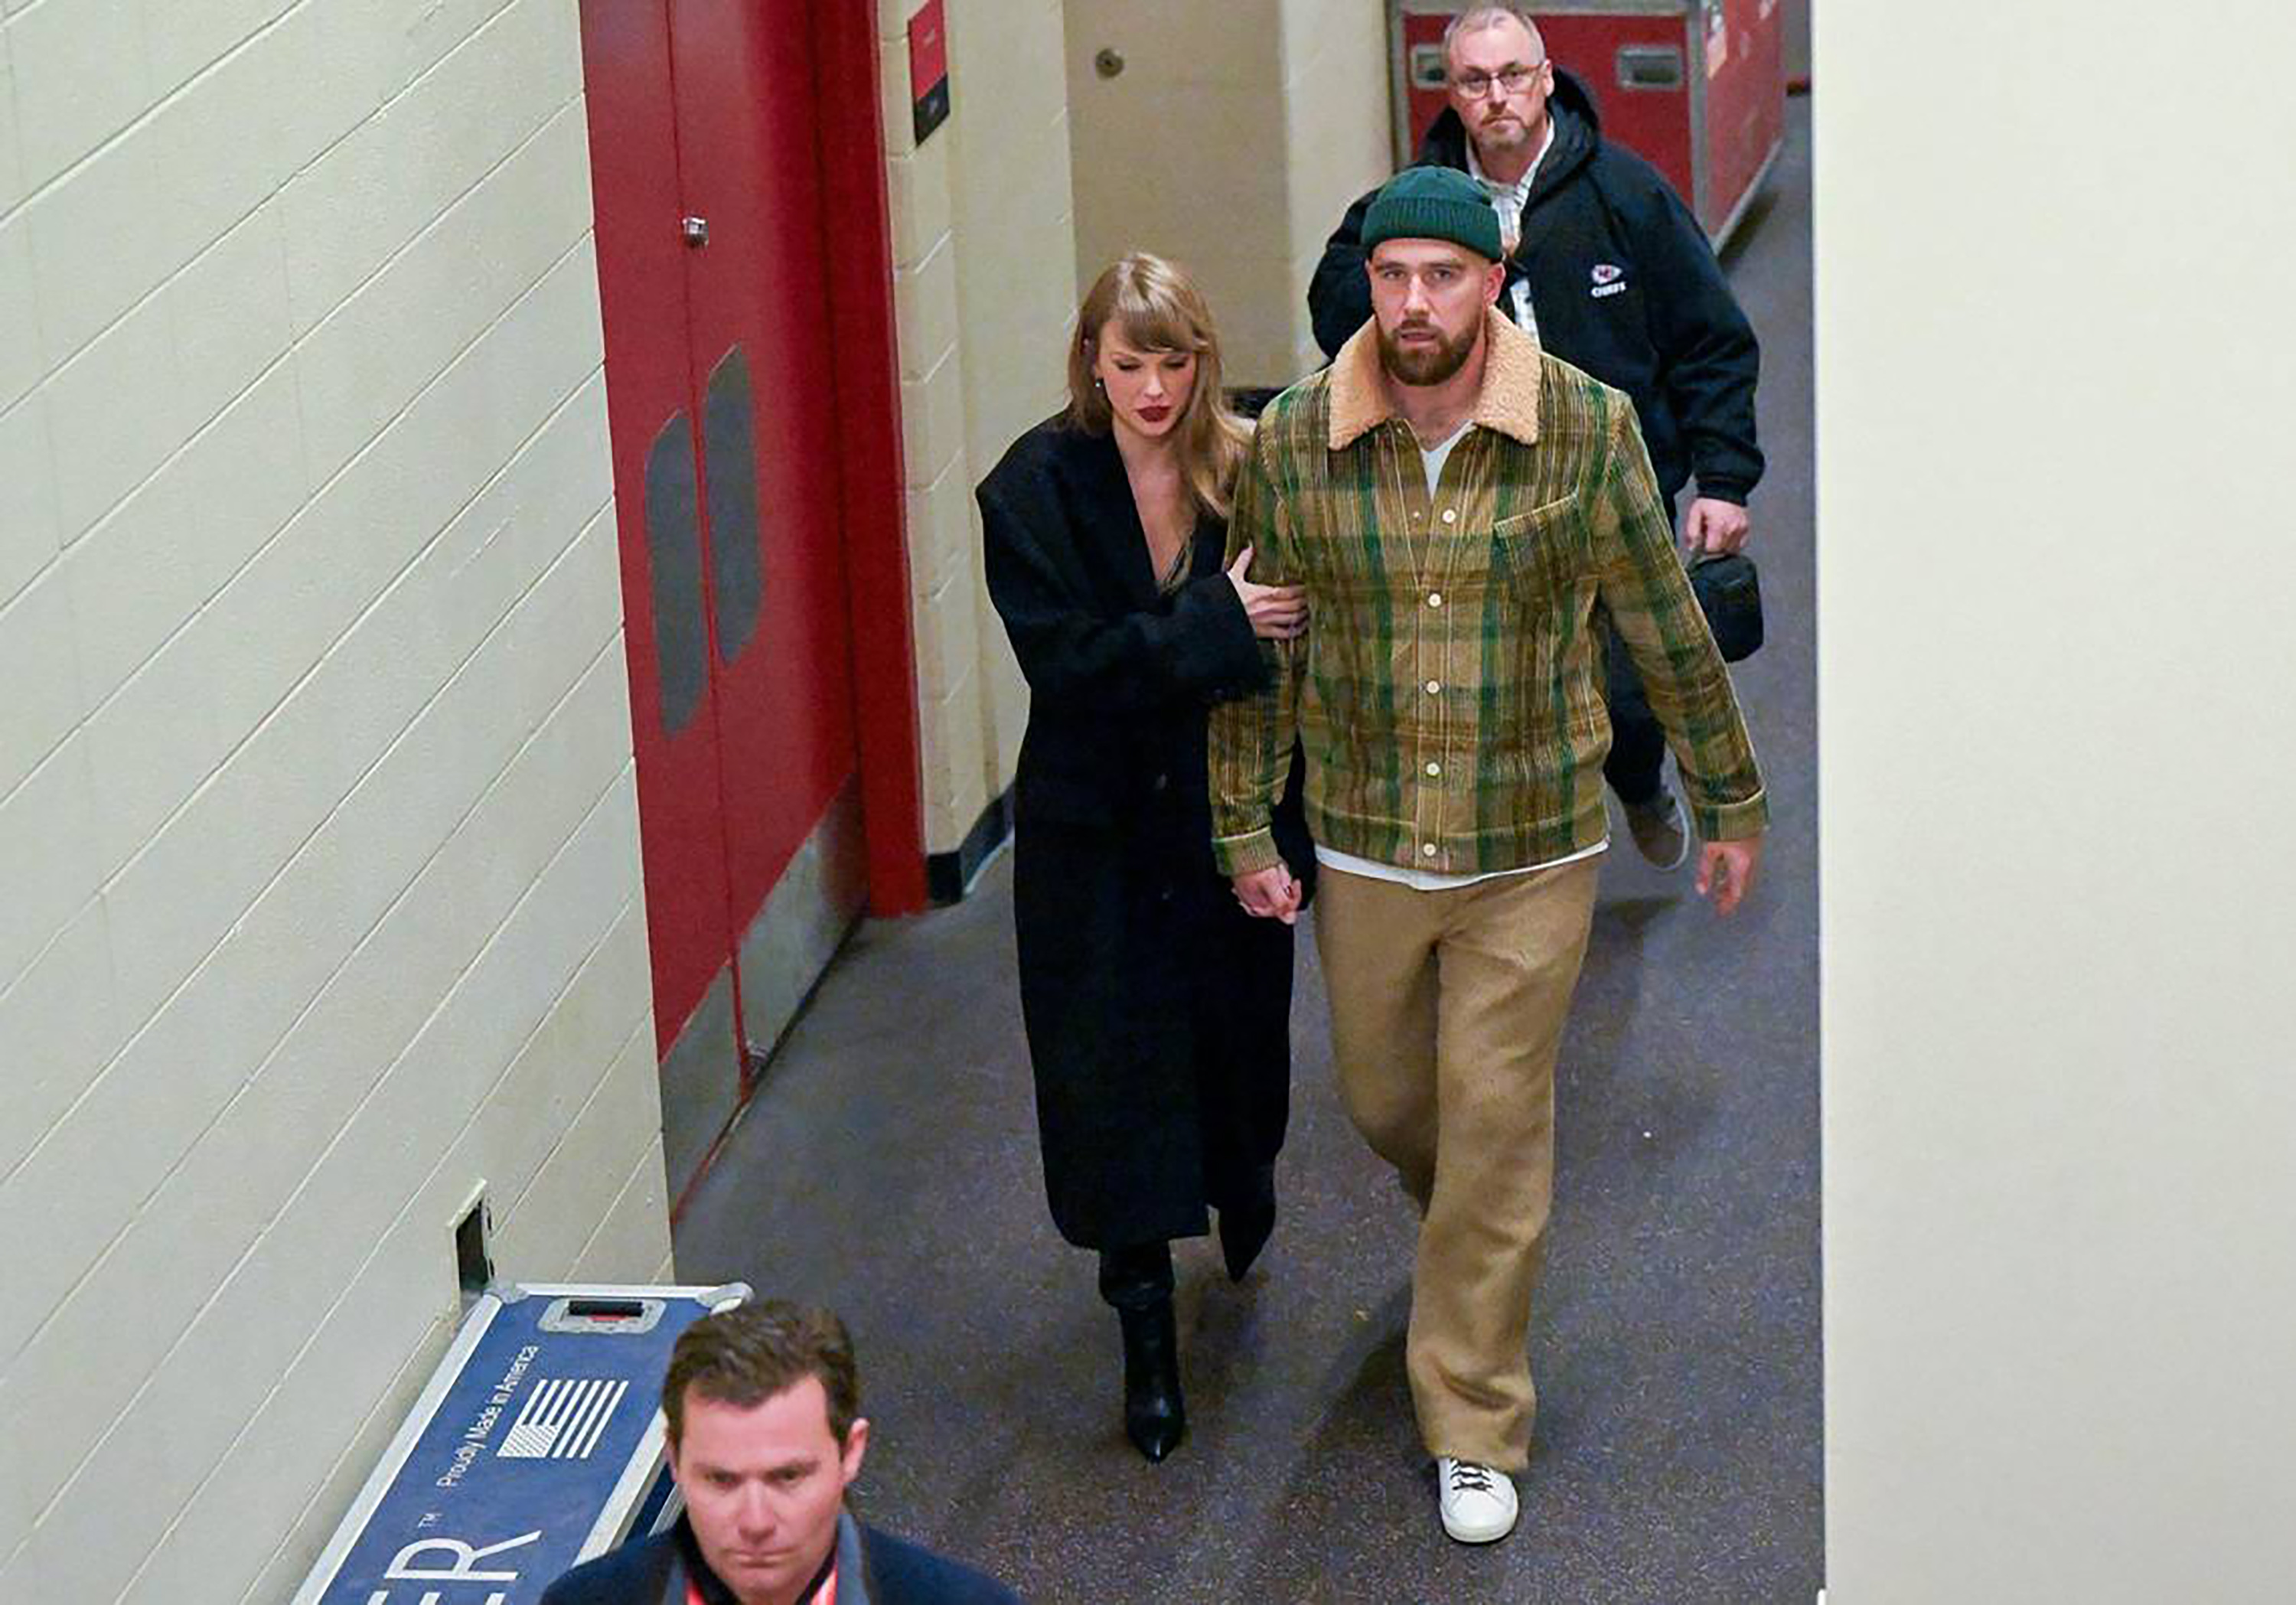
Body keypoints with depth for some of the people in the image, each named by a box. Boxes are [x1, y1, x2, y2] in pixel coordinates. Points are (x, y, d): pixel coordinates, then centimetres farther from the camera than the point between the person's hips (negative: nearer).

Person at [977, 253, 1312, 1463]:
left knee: (1237, 1033, 15)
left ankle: (1240, 1179, 52)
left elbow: (1300, 637, -5)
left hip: (1231, 814, 2)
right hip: (1095, 831, -2)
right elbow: (1064, 660, -19)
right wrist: (1216, 630, -25)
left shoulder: (1252, 475, -6)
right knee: (1114, 1069, 2)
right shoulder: (1036, 487, -11)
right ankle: (1146, 1337, 14)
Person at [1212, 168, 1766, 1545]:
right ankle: (1473, 1245, 53)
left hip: (1532, 851, -2)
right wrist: (1246, 829, 4)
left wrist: (1730, 801, 7)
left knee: (1496, 1131, 1)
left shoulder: (1587, 431, -12)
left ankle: (1477, 1429, 15)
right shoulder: (1294, 444, -9)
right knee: (1385, 1102, 18)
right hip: (1364, 848, 2)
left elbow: (1668, 629, -1)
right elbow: (1256, 652, 2)